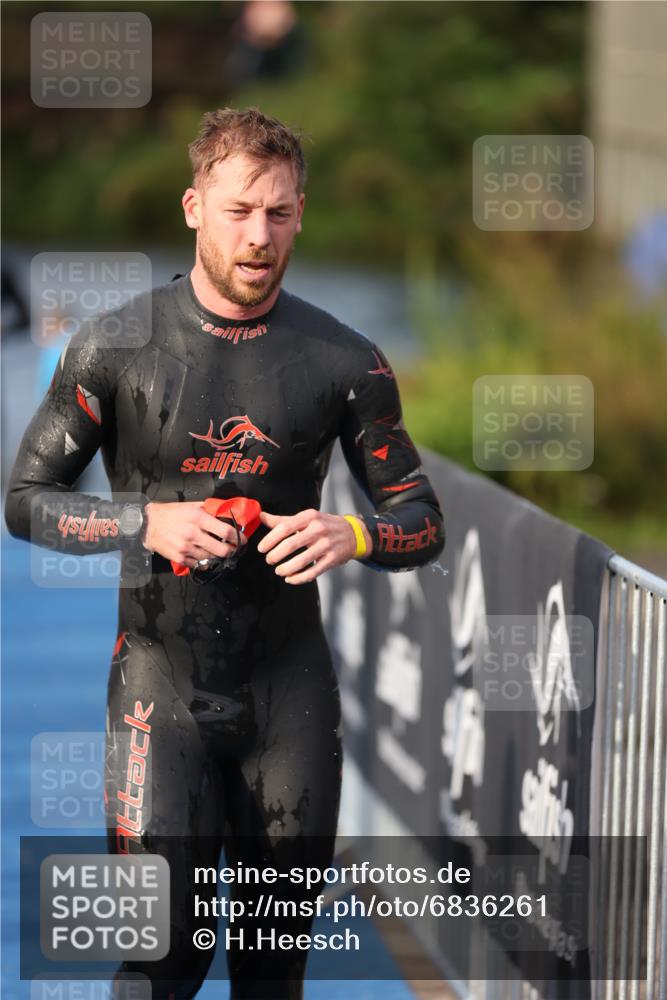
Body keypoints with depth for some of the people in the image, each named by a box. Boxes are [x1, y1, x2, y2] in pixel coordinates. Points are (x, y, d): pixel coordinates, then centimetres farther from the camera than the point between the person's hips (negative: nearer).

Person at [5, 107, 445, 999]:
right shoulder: (117, 348, -3)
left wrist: (353, 536, -17)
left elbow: (424, 522, 6)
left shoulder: (345, 362, 1)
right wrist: (147, 523, -16)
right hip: (161, 681, -2)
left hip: (290, 686, 2)